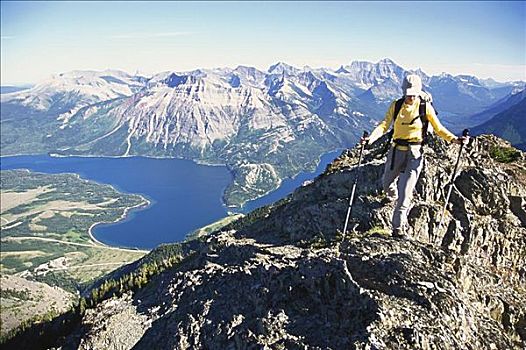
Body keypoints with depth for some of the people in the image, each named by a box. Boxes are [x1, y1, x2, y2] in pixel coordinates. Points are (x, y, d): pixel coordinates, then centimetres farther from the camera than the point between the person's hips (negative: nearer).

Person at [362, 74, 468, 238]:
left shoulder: (425, 107, -5)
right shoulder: (396, 106, 0)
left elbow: (438, 128, 0)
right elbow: (384, 125, -8)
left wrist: (454, 139, -15)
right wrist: (370, 138, -25)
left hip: (415, 153, -3)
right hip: (396, 151, 3)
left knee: (406, 192, -9)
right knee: (386, 183, 19)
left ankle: (398, 227, 6)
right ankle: (392, 197, 58)